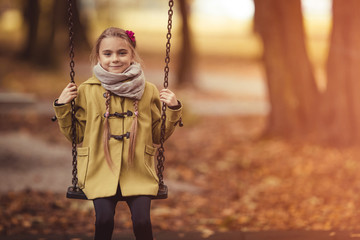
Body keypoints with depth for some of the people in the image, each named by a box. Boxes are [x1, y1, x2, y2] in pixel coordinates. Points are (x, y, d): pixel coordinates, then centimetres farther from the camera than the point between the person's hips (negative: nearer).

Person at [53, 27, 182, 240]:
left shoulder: (148, 91, 7)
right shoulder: (87, 91, 5)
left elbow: (159, 135, 14)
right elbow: (76, 135, 12)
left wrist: (173, 110, 0)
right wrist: (62, 107, 0)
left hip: (138, 173, 0)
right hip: (100, 173, 0)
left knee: (142, 219, -20)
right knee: (104, 219, -23)